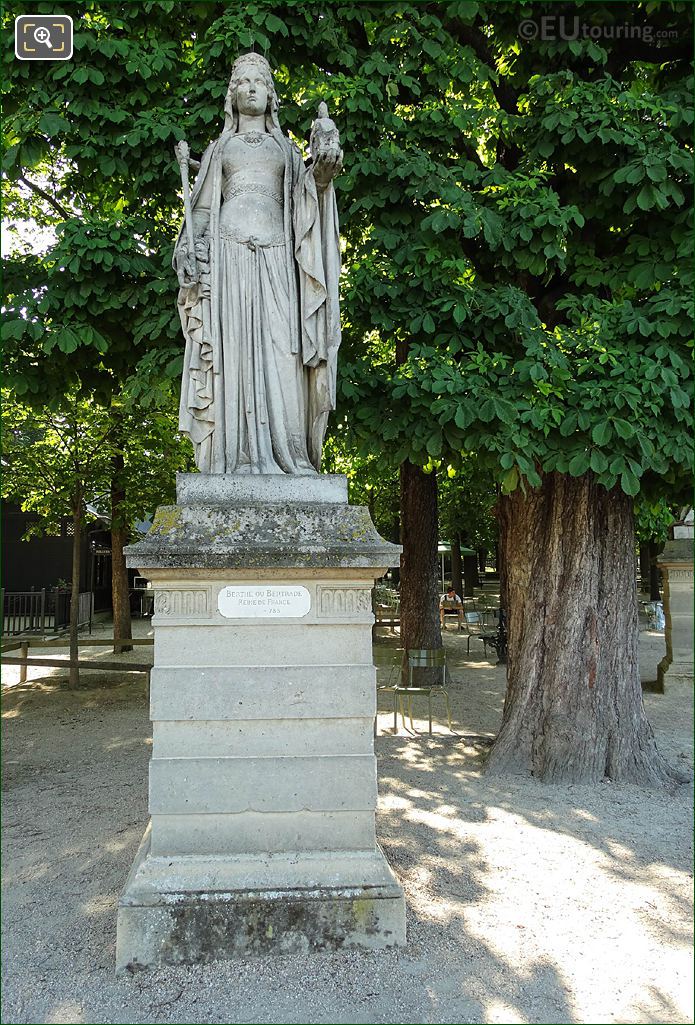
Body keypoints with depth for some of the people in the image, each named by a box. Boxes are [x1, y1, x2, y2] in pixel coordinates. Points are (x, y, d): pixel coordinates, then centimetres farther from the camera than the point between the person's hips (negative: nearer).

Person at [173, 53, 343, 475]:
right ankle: (237, 455, -17)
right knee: (232, 346, -12)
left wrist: (324, 166, -11)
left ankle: (284, 453, -16)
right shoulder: (220, 148, 22)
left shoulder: (286, 148, 25)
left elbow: (306, 195, 9)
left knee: (279, 348, -12)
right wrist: (190, 249, -3)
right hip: (228, 253, -1)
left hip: (275, 256, 1)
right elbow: (203, 207, 14)